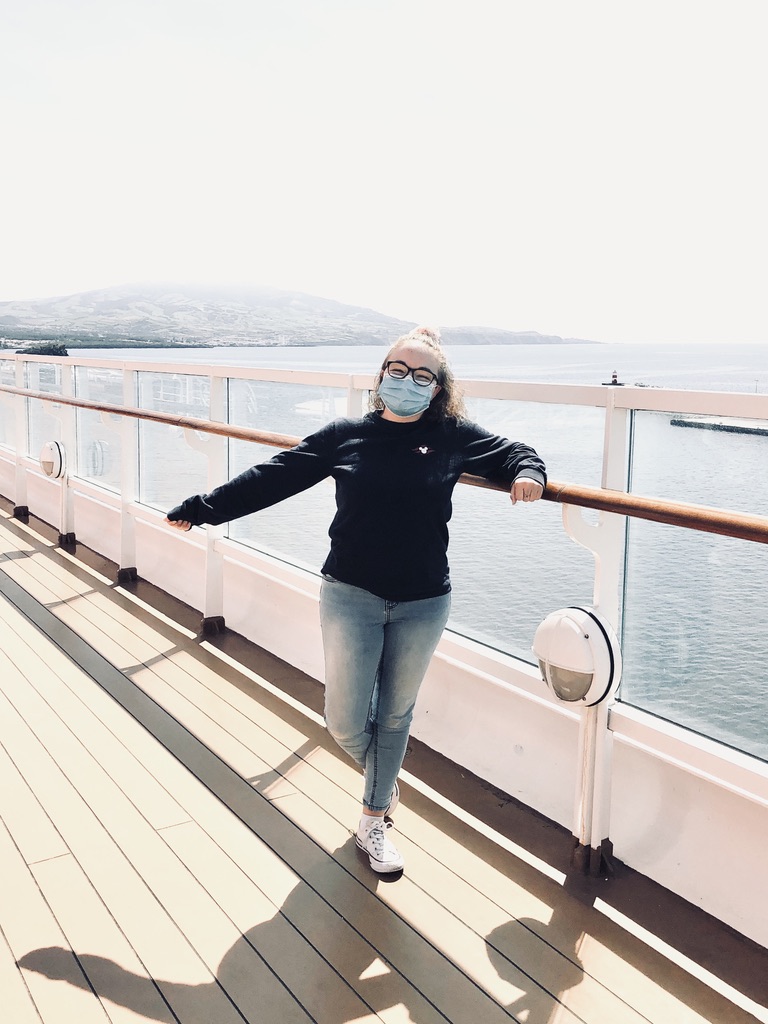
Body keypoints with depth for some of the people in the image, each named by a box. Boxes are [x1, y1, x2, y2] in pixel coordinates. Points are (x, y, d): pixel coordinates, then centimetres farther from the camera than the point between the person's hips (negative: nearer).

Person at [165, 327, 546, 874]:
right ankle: (384, 778, 37)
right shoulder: (345, 436, -3)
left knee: (395, 714, 15)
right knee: (346, 724, 1)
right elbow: (271, 477, 0)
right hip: (351, 596, 0)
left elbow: (514, 452, 11)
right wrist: (203, 508, 1)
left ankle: (374, 819, 37)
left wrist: (528, 474, -12)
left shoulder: (453, 437, -2)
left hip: (423, 604, 1)